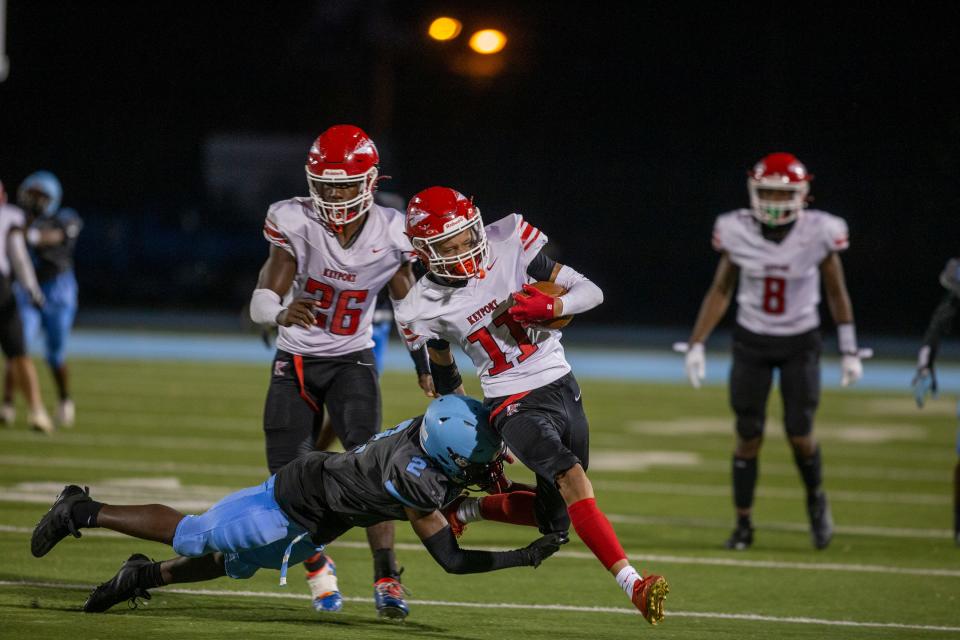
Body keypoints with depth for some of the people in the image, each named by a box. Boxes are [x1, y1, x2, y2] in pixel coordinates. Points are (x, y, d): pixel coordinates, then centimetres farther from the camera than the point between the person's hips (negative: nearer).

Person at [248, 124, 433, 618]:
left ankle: (386, 577, -16)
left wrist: (428, 370, 2)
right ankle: (317, 567, 24)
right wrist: (282, 312, -54)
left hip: (352, 359, 0)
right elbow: (262, 301, -31)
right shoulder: (296, 223, -21)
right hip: (295, 360, 0)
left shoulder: (391, 235, -14)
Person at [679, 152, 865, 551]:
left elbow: (837, 294, -2)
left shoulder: (819, 232, -14)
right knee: (748, 437, 1)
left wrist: (849, 352, 0)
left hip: (801, 343, -1)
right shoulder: (737, 231, -12)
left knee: (800, 435, -5)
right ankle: (743, 525, 14)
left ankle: (816, 499, 25)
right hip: (752, 342, 1)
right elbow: (720, 292, 0)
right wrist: (696, 345, -5)